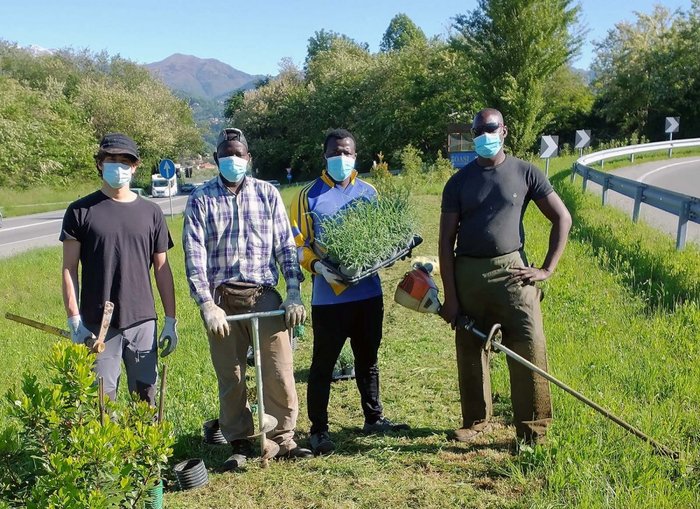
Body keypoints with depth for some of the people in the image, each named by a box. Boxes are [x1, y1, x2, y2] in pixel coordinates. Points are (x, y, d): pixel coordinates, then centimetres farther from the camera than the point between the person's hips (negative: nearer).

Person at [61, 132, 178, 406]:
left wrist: (171, 320, 6)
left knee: (146, 398, 8)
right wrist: (74, 320, -8)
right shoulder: (80, 211, 1)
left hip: (142, 323, 2)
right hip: (97, 325, -2)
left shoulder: (151, 212, 7)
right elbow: (69, 269, 0)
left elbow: (162, 268, 8)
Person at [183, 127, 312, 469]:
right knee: (230, 377, 8)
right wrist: (207, 305, -10)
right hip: (222, 299, 0)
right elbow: (194, 256, -2)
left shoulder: (267, 193, 7)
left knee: (279, 372, -1)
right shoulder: (200, 199, 4)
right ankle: (240, 443, 23)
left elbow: (285, 246, 6)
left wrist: (294, 294, -2)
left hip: (264, 296, 1)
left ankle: (283, 439, 17)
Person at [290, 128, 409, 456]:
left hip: (368, 292, 4)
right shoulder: (309, 196, -2)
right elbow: (298, 244, -4)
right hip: (328, 296, -4)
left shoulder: (368, 192, 9)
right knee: (323, 364, 4)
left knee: (368, 359, 17)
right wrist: (318, 265, -21)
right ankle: (318, 429, 17)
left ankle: (373, 418, 33)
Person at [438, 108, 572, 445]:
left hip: (511, 271, -1)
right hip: (467, 273, 2)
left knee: (530, 349, -8)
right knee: (470, 351, 10)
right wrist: (449, 296, -2)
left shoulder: (525, 173, 3)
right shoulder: (459, 182, 6)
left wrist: (547, 269, -2)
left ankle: (533, 431, 4)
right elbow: (446, 241, 3)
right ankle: (475, 421, 28)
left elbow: (562, 218, 6)